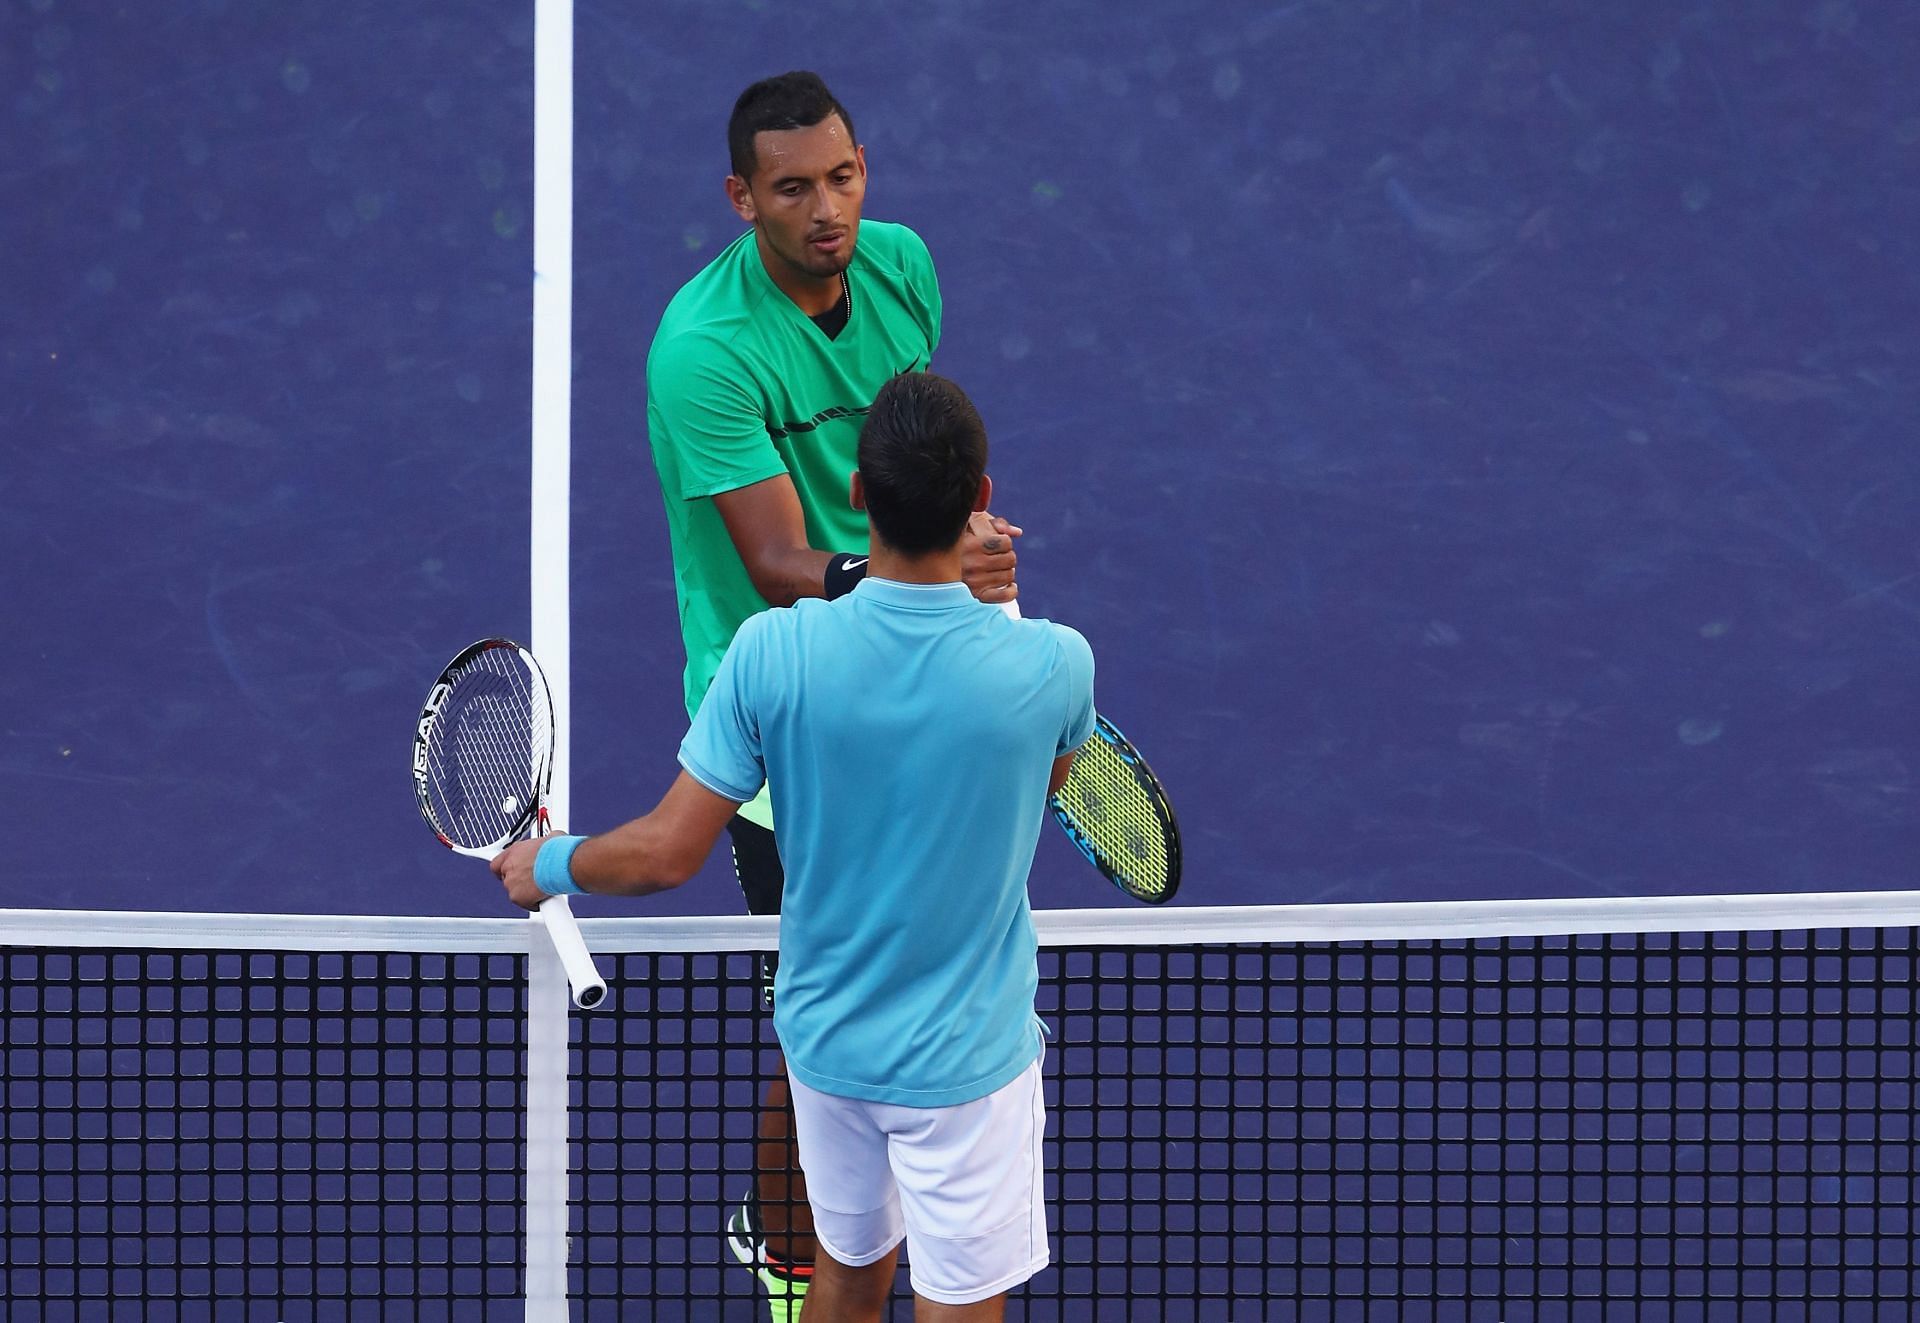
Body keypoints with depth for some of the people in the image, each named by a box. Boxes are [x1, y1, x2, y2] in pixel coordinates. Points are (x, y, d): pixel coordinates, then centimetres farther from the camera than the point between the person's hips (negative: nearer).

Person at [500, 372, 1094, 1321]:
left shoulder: (774, 653, -21)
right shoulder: (1051, 666, -22)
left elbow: (667, 853, -14)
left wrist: (549, 865, 7)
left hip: (826, 1038, 2)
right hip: (965, 1062, -2)